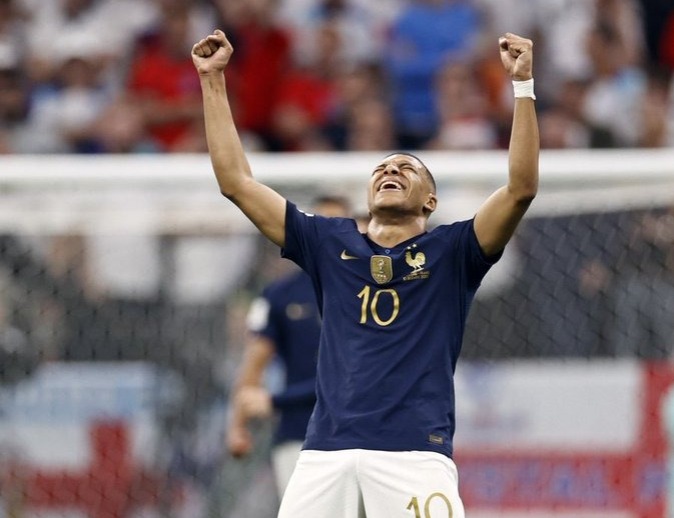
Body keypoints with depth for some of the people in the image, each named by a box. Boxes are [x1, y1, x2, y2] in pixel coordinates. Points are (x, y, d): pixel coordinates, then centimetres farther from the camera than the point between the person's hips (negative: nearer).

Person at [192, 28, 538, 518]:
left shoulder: (450, 252, 11)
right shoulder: (330, 243, 19)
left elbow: (522, 188, -2)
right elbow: (237, 182, 20)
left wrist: (523, 84, -7)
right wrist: (213, 81, 18)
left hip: (415, 454, -3)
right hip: (326, 454, 3)